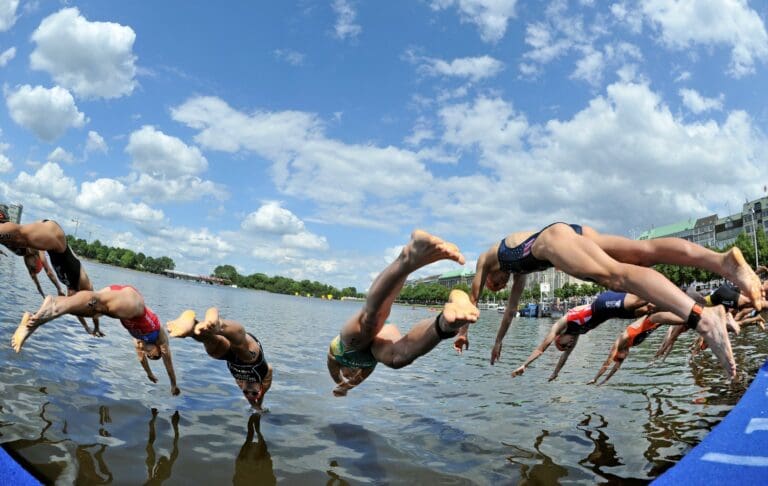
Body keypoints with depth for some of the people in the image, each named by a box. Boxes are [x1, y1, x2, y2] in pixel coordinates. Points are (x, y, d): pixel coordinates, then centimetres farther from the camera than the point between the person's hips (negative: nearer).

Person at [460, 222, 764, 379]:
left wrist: (462, 331, 44)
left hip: (551, 238, -7)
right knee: (645, 252, -14)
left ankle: (701, 316, -51)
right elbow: (511, 308, 53)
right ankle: (724, 260, -36)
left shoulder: (485, 259, 30)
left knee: (616, 275, -30)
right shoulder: (518, 271, 45)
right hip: (572, 232, 7)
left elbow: (473, 298, 34)